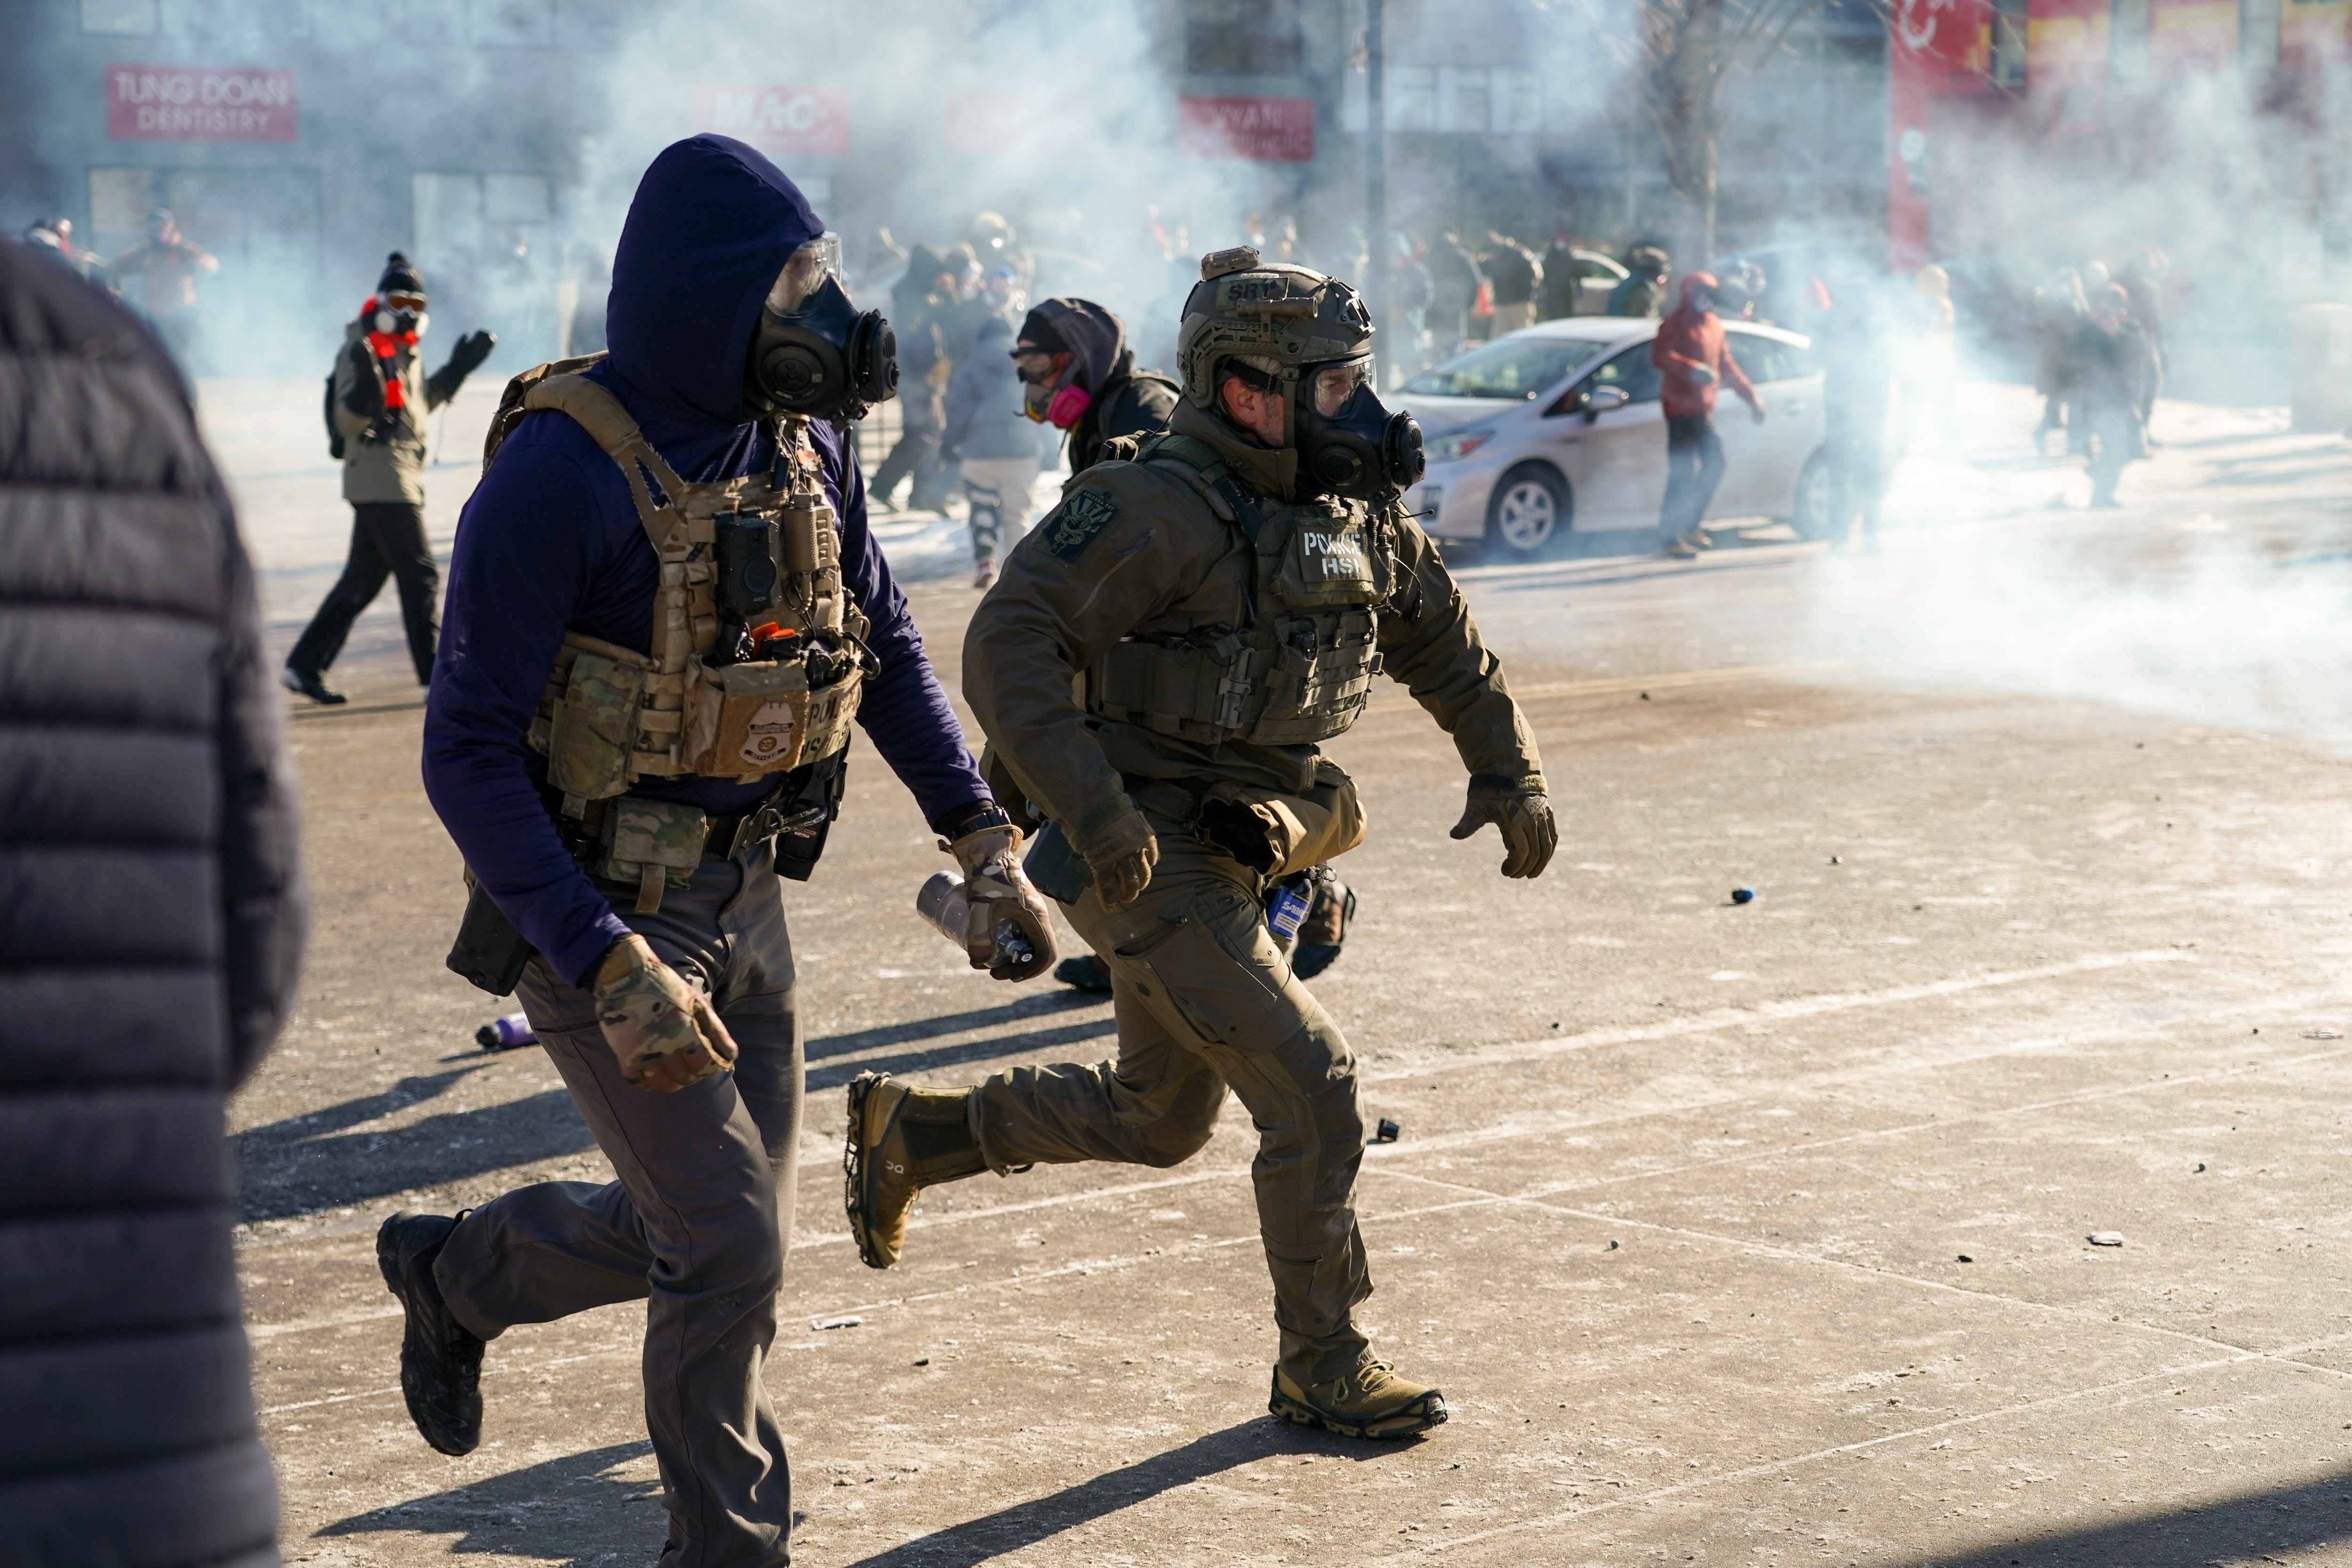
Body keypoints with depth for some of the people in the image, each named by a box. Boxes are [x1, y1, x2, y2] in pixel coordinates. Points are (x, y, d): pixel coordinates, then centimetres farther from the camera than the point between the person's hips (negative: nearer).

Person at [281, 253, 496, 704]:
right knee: (420, 575, -7)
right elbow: (347, 422, -15)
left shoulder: (407, 350, 16)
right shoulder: (363, 351, -11)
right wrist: (365, 389, -34)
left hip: (402, 477, 10)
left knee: (362, 581, 11)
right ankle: (435, 671, -2)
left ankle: (304, 666, 13)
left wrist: (455, 371, 23)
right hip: (379, 477, -10)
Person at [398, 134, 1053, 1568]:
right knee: (729, 1246, -8)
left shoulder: (805, 447, 0)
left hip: (743, 898, 7)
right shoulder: (561, 473, -22)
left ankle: (454, 1275, 41)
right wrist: (610, 970, -27)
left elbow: (888, 647, 14)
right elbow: (469, 754, -21)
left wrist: (984, 841, 4)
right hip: (589, 909, -7)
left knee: (713, 1238, 15)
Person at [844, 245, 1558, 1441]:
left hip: (1229, 850, 9)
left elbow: (1439, 640, 20)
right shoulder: (1156, 509, -22)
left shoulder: (1354, 511, 4)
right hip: (1141, 858, -9)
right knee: (1310, 1090, -10)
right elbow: (1008, 647, -26)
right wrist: (1094, 809, -34)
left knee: (1160, 1119, 20)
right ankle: (1325, 1373, 5)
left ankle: (909, 1131, 37)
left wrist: (1508, 770, 15)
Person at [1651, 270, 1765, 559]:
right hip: (1680, 406, -8)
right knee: (1683, 471, -10)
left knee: (1715, 464, 9)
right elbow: (1659, 355, -23)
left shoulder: (1714, 326, 17)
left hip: (1704, 408, 8)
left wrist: (1752, 397, 21)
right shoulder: (1676, 323, -8)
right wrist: (1692, 370, -35)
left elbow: (1727, 367, 24)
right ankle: (1670, 535, -5)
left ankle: (1690, 525, 22)